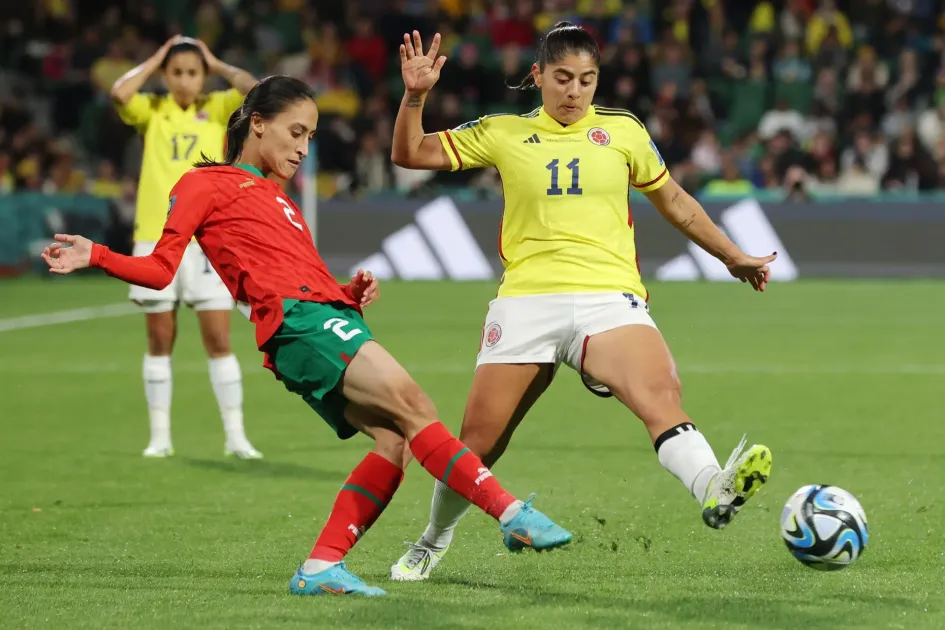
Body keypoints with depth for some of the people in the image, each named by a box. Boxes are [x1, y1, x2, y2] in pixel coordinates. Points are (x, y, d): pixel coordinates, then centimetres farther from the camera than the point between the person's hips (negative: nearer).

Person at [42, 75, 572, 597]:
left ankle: (322, 567, -11)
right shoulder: (208, 184, 13)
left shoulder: (278, 199, 35)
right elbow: (162, 268, 7)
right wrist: (96, 256, -8)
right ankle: (511, 513, -31)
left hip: (332, 318, 8)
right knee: (409, 401, -23)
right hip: (297, 317, -8)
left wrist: (352, 295, 10)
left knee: (395, 441, -11)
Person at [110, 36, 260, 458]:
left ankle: (235, 435, 2)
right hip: (156, 239, 0)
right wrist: (154, 61, -3)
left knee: (219, 341, -2)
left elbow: (254, 89, -11)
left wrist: (217, 65, 2)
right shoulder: (151, 111, 5)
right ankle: (160, 435, 13)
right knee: (160, 342, 6)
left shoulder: (217, 109, 7)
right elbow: (119, 94, -16)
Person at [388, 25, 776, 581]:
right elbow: (410, 154, 12)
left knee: (661, 393, -30)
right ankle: (433, 542, 28)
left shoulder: (622, 131, 13)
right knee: (478, 445, 2)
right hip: (526, 302, 1)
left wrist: (734, 257, 30)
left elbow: (674, 202, 25)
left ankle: (715, 493, -54)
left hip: (608, 300, -1)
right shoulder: (504, 134, 11)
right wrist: (415, 95, -4)